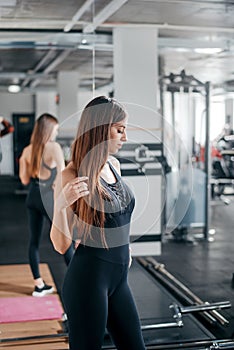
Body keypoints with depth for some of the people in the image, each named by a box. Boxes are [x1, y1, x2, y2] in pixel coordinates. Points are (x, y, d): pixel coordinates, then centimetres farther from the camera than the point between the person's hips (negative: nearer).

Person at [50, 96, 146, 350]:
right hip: (88, 278, -7)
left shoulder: (114, 165, 6)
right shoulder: (71, 176, -14)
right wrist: (62, 203, -29)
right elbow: (61, 245, -14)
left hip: (119, 277, 8)